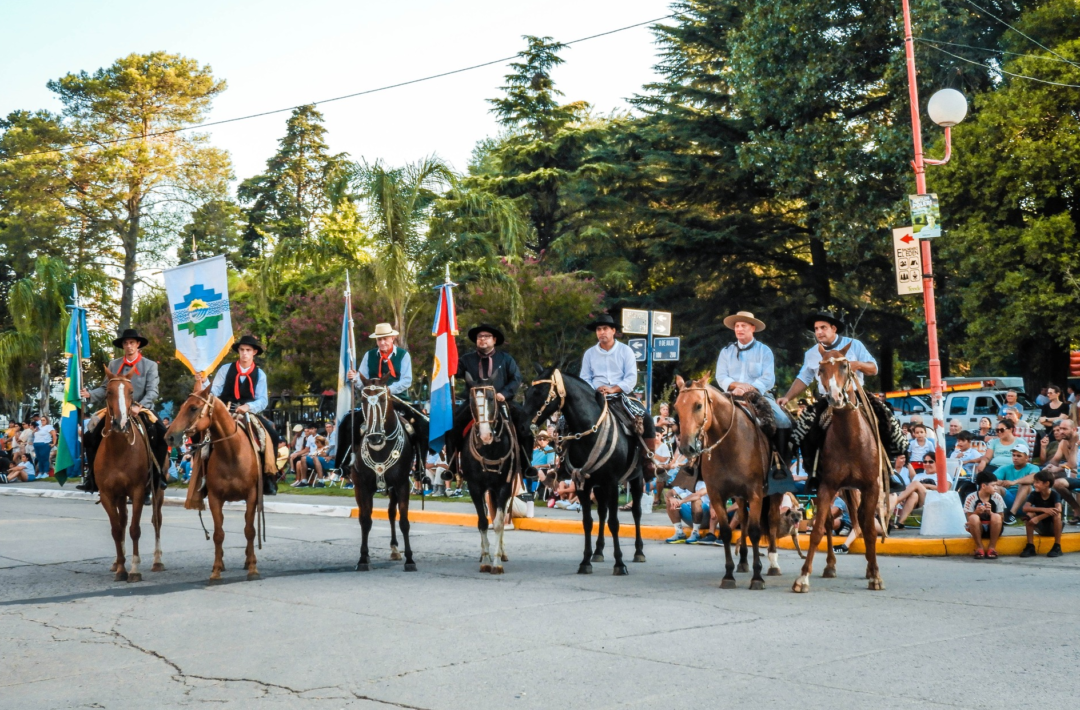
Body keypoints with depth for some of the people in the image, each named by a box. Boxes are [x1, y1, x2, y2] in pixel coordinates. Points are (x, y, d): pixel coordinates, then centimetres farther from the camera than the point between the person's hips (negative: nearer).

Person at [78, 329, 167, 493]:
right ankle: (92, 476, 5)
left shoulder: (150, 365, 2)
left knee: (161, 437, -26)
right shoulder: (114, 364, 12)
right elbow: (105, 388, 9)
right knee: (90, 435, -8)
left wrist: (139, 406, -23)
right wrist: (90, 394, -11)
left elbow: (152, 392, -7)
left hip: (141, 411, -3)